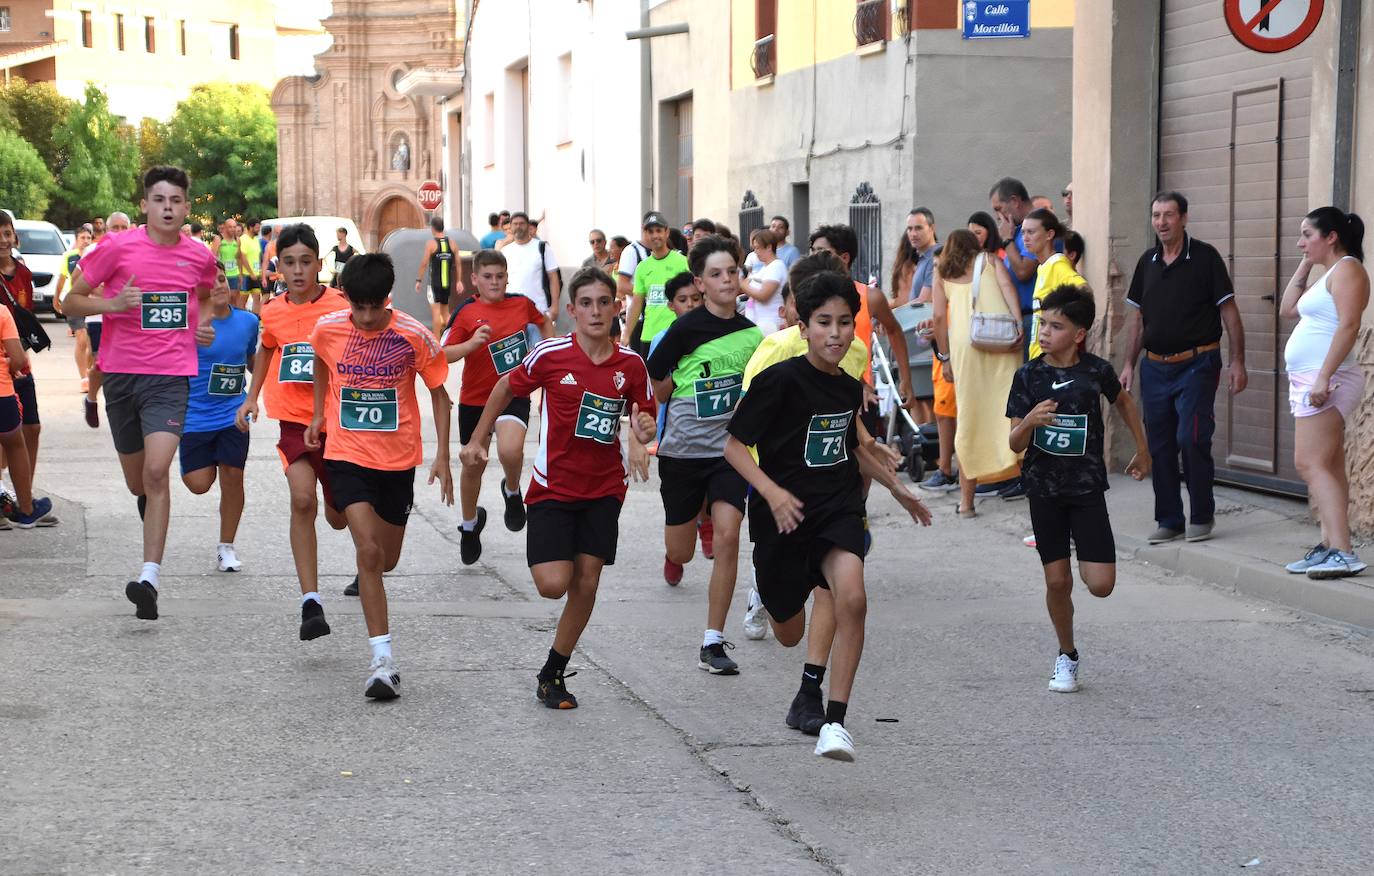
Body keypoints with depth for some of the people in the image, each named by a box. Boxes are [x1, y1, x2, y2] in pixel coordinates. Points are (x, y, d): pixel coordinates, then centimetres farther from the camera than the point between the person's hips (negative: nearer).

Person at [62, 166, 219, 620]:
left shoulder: (199, 256, 4)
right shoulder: (117, 248, -4)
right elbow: (73, 300, 2)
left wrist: (203, 324, 7)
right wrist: (112, 304, -16)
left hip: (171, 375, -1)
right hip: (121, 372, 1)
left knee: (157, 472, -20)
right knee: (138, 483, 13)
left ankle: (150, 577, -21)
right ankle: (151, 502, 53)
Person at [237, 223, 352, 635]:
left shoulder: (340, 307, -11)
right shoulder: (272, 313, 1)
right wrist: (251, 397, 18)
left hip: (337, 421, -1)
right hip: (294, 420, 1)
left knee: (339, 516, 11)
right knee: (302, 500, -22)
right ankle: (311, 602, -23)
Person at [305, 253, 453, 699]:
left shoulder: (414, 335, -12)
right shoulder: (327, 329, -8)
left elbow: (438, 392, -1)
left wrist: (442, 456, -5)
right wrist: (319, 414, 21)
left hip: (397, 459, 1)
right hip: (347, 456, -1)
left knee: (386, 560, 13)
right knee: (369, 551, -17)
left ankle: (367, 577, 52)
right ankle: (382, 659, -16)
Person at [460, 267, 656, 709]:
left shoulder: (630, 364, -4)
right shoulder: (551, 354, -11)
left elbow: (643, 418, 9)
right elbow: (506, 387, 5)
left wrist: (644, 430, -15)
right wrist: (477, 440, 7)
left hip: (604, 488, 2)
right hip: (553, 486, -2)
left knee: (586, 584, 2)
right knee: (553, 584, -15)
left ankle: (553, 673, 19)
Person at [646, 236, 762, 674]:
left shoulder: (752, 334, 1)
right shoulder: (687, 328, -12)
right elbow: (655, 379, -1)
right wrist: (685, 411, 10)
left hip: (730, 449, 2)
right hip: (682, 449, -2)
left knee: (727, 536, -16)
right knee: (681, 553, 9)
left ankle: (713, 643, -8)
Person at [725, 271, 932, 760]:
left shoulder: (850, 388, 4)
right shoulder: (780, 380, -14)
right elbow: (733, 445, -12)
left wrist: (897, 488, 29)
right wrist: (771, 491, -26)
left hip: (838, 507, 3)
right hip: (783, 515, -3)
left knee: (851, 599, -27)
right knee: (789, 634, 14)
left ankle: (835, 720, -22)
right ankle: (767, 593, 54)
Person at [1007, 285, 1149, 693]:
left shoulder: (1096, 371, -7)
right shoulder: (1028, 376, -6)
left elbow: (1123, 402, 15)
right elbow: (1015, 444, -7)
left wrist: (1142, 450, 21)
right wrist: (1031, 421, -28)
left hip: (1087, 487, 0)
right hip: (1044, 488, 0)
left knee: (1101, 585, -7)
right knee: (1057, 581, 1)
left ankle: (1087, 558, 28)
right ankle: (1066, 655, 23)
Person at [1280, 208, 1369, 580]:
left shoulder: (1347, 269, -10)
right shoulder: (1327, 275, 20)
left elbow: (1348, 326, -21)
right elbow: (1287, 309, 25)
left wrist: (1323, 377, -28)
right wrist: (1303, 268, 17)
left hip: (1327, 381, -11)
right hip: (1309, 381, 11)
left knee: (1311, 463, -18)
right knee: (1328, 467, 9)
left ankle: (1341, 552, -26)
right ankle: (1330, 547, 11)